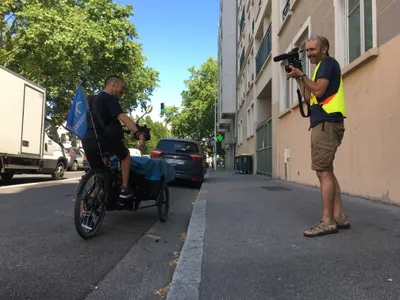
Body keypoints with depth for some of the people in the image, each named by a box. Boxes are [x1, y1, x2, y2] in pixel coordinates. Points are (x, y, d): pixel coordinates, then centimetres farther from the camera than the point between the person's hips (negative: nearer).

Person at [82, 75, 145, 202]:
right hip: (103, 139, -7)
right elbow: (123, 118, -20)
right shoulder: (109, 99, -4)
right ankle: (124, 190, 9)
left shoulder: (92, 99, 23)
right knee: (125, 155, 18)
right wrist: (139, 134, -32)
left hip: (87, 141, 7)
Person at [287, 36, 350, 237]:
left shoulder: (328, 62, -2)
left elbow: (318, 91, -17)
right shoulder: (322, 67, 27)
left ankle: (328, 222, -9)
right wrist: (297, 79, 19)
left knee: (323, 172, -12)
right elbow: (310, 97, 23)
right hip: (324, 124, 10)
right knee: (326, 171, 9)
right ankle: (340, 217, 11)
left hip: (326, 123, -10)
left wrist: (301, 75, -5)